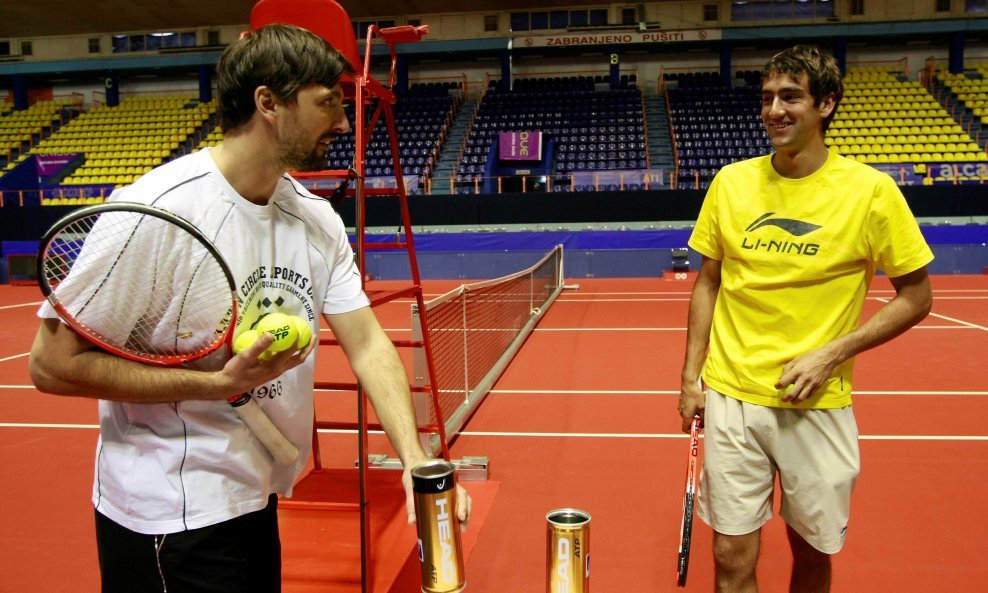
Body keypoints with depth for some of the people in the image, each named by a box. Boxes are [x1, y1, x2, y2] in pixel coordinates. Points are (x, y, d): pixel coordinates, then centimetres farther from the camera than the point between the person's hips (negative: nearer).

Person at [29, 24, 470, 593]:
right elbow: (54, 364, -19)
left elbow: (366, 343, -4)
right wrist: (220, 382, -25)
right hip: (170, 522, -7)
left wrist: (414, 457, -17)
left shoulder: (318, 218, 0)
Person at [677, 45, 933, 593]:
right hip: (731, 397, 2)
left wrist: (833, 354, -13)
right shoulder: (730, 182, 1)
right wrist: (690, 377, 5)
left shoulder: (870, 191, -7)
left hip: (818, 405, -1)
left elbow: (915, 297, 0)